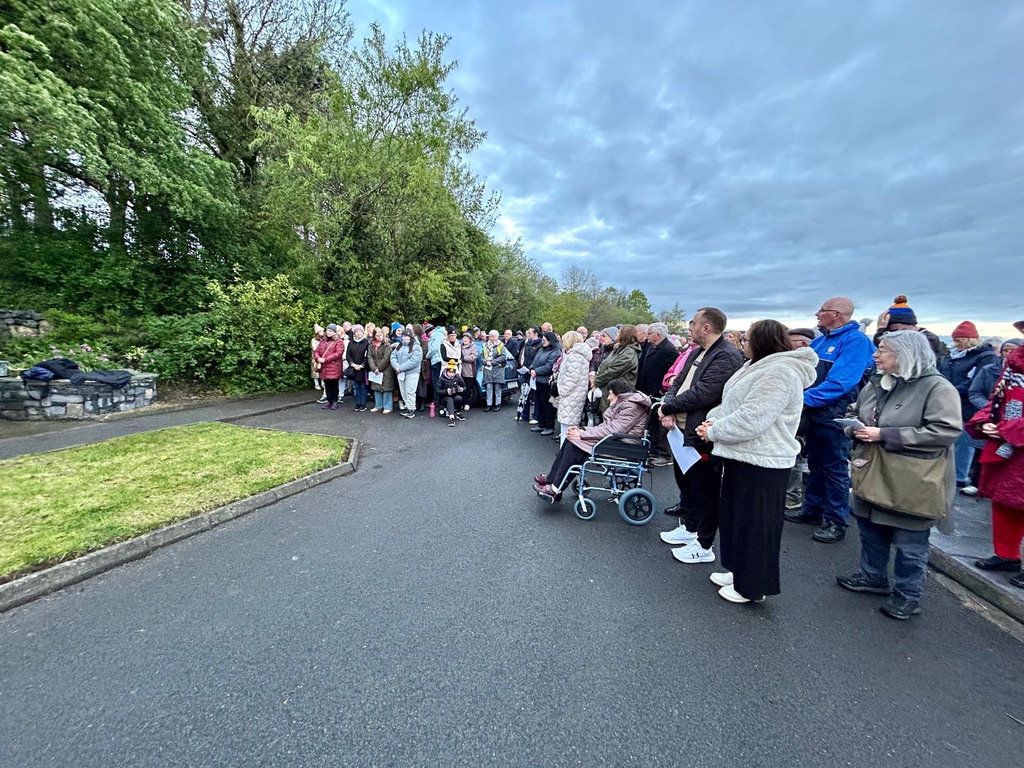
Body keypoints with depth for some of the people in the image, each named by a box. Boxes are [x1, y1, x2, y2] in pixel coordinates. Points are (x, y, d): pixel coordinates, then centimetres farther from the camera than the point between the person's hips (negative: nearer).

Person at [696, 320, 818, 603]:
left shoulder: (780, 373, -20)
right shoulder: (759, 367, 14)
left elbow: (750, 419, -27)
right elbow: (729, 403, 18)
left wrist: (714, 432, -15)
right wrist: (713, 420, 1)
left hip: (761, 463, -10)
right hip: (742, 457, 10)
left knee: (755, 522, 4)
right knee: (735, 515, 20)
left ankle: (752, 586, 21)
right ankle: (739, 570, 37)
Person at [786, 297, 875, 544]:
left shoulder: (855, 341, -14)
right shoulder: (819, 341, 11)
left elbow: (840, 382, -25)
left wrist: (805, 398, -26)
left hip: (835, 417, -8)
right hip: (814, 414, 8)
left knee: (835, 470, 3)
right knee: (815, 465, 18)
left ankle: (836, 521, 15)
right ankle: (812, 509, 31)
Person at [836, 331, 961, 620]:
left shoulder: (937, 387, -14)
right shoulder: (876, 383, 7)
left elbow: (945, 431, -22)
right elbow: (858, 412, 21)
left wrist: (884, 434, -24)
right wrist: (856, 427, -3)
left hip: (910, 483, -7)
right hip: (873, 475, 7)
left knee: (909, 542, 7)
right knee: (871, 529, 19)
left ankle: (907, 595, 24)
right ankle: (873, 576, 37)